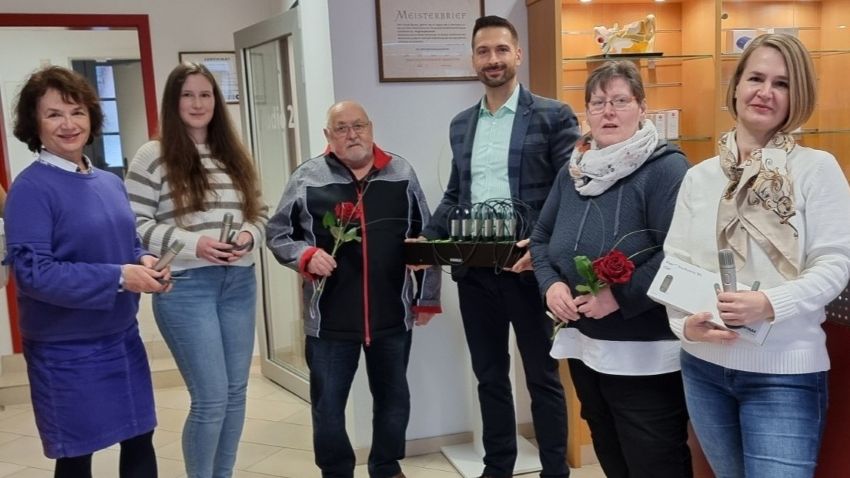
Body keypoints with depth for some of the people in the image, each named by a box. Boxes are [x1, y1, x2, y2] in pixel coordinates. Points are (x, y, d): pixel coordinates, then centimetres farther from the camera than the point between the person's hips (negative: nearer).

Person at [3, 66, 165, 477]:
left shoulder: (109, 182, 6)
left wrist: (145, 262, -9)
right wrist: (118, 277, -26)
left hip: (123, 336, 6)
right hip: (67, 350, -6)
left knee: (140, 439, 16)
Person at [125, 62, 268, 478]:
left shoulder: (234, 156, 13)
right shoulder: (152, 156, -4)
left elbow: (260, 212, 16)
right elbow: (135, 224, -7)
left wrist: (249, 235, -6)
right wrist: (193, 244, -18)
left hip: (239, 283, 6)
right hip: (185, 287, -5)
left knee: (236, 392, 13)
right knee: (211, 398, -4)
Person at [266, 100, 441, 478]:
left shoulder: (401, 173, 4)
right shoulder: (308, 177, -2)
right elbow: (277, 234, 5)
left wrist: (427, 298, 8)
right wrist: (305, 255, -15)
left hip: (392, 314, 2)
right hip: (331, 318, -2)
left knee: (393, 398, 16)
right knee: (328, 405, 8)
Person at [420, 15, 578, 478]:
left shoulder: (552, 116, -3)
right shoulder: (461, 124, 12)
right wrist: (427, 239, 2)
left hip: (527, 266, -5)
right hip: (473, 269, 5)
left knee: (542, 377, 8)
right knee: (489, 375, 16)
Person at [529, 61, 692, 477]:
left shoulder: (666, 168, -13)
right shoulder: (572, 171, 9)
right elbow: (541, 239, 13)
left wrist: (620, 295, -24)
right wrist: (551, 285, -5)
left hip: (645, 355, -7)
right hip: (584, 345, 7)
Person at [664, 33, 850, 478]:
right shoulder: (700, 175, 5)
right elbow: (674, 261, 3)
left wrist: (769, 305, -25)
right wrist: (685, 322, -15)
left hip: (786, 372, -4)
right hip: (703, 366, 4)